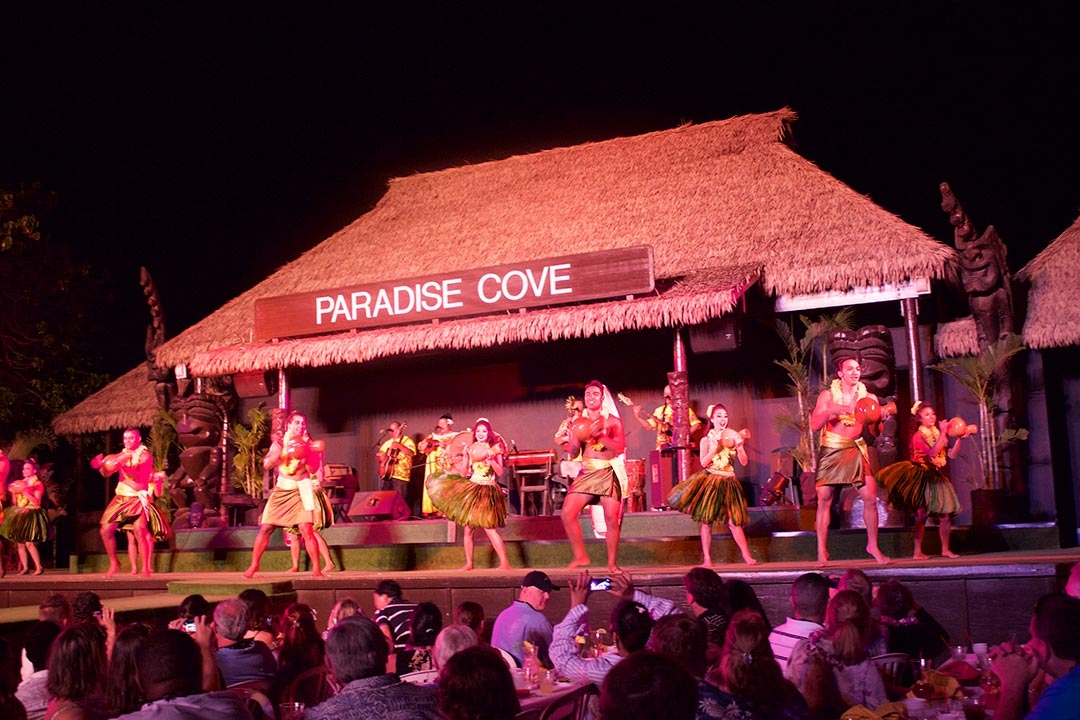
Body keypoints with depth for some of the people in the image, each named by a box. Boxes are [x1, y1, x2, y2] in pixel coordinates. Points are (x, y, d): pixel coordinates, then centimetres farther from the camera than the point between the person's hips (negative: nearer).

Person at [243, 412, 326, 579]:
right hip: (282, 489, 2)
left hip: (301, 489, -2)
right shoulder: (279, 443, 7)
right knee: (265, 528, -1)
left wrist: (305, 448, -15)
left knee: (306, 529, -15)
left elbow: (313, 469, -9)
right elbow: (266, 464, -6)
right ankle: (254, 565, 15)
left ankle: (316, 568, -9)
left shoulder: (308, 444, 3)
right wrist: (283, 449, -16)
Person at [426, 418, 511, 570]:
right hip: (470, 490, 4)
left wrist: (490, 459, -19)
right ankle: (469, 563, 16)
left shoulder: (495, 449, 1)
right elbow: (463, 474, 4)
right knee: (467, 528, 4)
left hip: (487, 492, -4)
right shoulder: (470, 449, 8)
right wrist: (465, 457, -10)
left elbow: (500, 472, -6)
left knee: (489, 529, -15)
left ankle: (504, 563, -13)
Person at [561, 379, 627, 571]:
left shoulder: (613, 421, 2)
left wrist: (600, 435, -19)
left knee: (611, 518, -9)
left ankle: (612, 563, 5)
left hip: (609, 474, -3)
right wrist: (577, 436, -9)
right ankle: (580, 556, 5)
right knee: (567, 513, -9)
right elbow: (573, 453, 10)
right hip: (587, 473, 3)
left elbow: (620, 448, -10)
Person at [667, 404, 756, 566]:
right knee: (706, 521, 0)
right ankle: (707, 559, 7)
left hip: (728, 483, 1)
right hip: (710, 482, -1)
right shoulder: (706, 440, 2)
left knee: (734, 521, -2)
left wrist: (740, 446, -14)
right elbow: (704, 462, -9)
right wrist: (716, 447, -17)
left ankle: (747, 556, 4)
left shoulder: (732, 437, 6)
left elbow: (744, 462, 1)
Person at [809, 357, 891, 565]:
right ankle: (822, 551, 5)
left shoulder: (868, 397, 6)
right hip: (831, 450, -1)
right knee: (824, 500, -3)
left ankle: (873, 545, 9)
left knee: (871, 498, -8)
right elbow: (814, 425, -7)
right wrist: (831, 411, -22)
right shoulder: (828, 395, 1)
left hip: (856, 450, 1)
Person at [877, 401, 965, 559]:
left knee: (946, 514, 2)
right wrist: (943, 433, -24)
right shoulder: (918, 436, -7)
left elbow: (952, 455, 4)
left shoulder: (938, 435, 12)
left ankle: (945, 550, 12)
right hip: (924, 479, -6)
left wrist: (958, 439, -8)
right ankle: (918, 552, -3)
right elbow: (932, 453, -23)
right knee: (922, 515, -7)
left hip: (937, 478, 6)